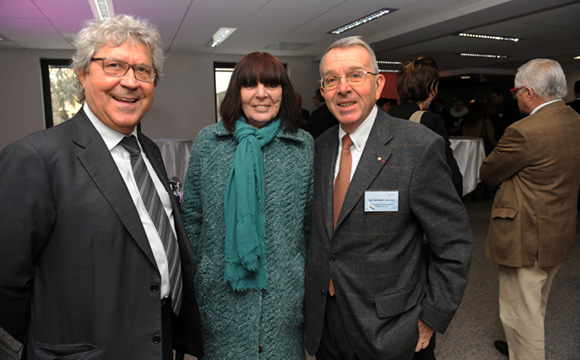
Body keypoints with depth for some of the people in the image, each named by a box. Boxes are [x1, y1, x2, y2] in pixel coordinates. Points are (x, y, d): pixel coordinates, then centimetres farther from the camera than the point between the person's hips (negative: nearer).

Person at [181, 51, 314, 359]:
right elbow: (191, 215, 3)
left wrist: (310, 275, 5)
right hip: (222, 291, 0)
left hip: (285, 292, 1)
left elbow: (311, 220, 4)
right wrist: (191, 274, 4)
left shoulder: (304, 145, -2)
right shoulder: (208, 141, -2)